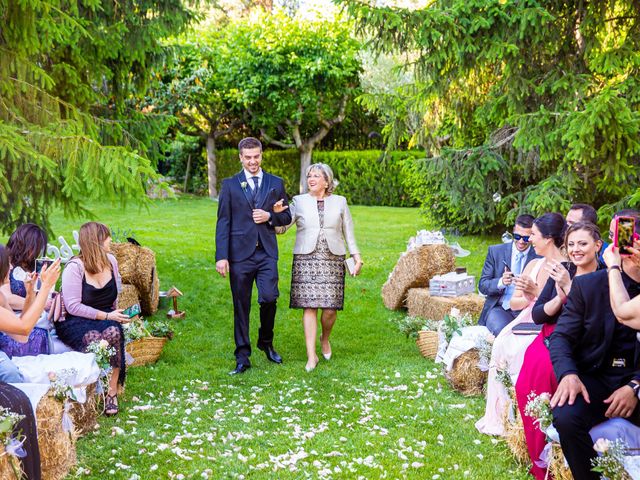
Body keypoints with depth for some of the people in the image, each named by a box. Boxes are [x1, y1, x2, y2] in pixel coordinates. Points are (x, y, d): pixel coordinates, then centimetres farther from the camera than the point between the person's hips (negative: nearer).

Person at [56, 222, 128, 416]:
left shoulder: (111, 260, 8)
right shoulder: (74, 267, -13)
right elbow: (73, 306, -17)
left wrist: (117, 314, 8)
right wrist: (107, 316, -19)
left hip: (107, 317, 5)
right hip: (75, 322, -4)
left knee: (114, 332, -32)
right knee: (93, 338, -38)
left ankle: (112, 390, -25)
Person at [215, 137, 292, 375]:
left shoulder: (276, 183, 11)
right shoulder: (230, 184, 5)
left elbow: (286, 216, 14)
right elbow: (223, 222, 1)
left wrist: (269, 216, -8)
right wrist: (221, 256, -7)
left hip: (267, 252, 1)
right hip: (240, 253, -1)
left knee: (269, 298, -11)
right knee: (241, 306, 4)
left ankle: (266, 342, 17)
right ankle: (242, 357, 13)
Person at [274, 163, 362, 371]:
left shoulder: (339, 202, 10)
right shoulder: (299, 201, 8)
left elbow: (349, 233, 13)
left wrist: (357, 257, 7)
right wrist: (277, 214, -16)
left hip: (333, 260, 1)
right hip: (306, 259, 0)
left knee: (330, 308, -3)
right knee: (309, 307, -6)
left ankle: (325, 339, 28)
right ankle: (311, 356, -2)